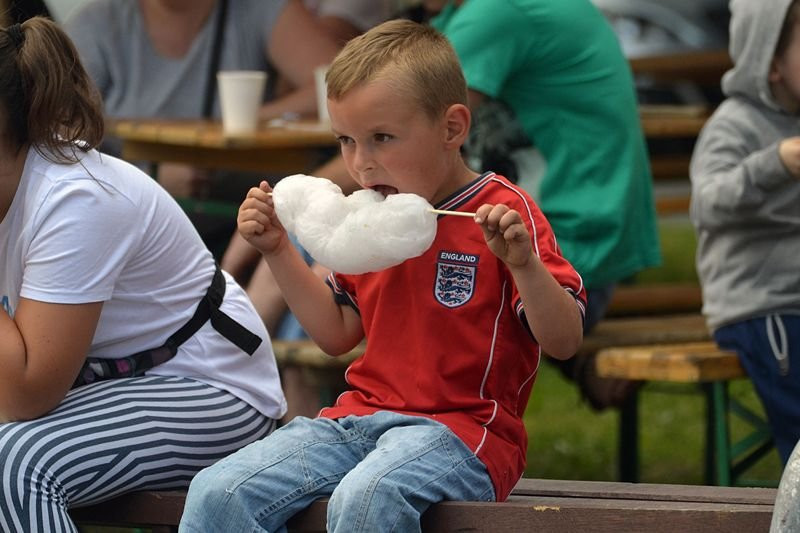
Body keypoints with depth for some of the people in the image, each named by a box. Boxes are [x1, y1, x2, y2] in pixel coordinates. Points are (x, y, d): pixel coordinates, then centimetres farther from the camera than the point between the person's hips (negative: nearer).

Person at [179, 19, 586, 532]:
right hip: (362, 416, 7)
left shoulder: (503, 214, -5)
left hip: (459, 427, -7)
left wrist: (523, 263, -28)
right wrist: (278, 249, 16)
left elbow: (564, 341, -10)